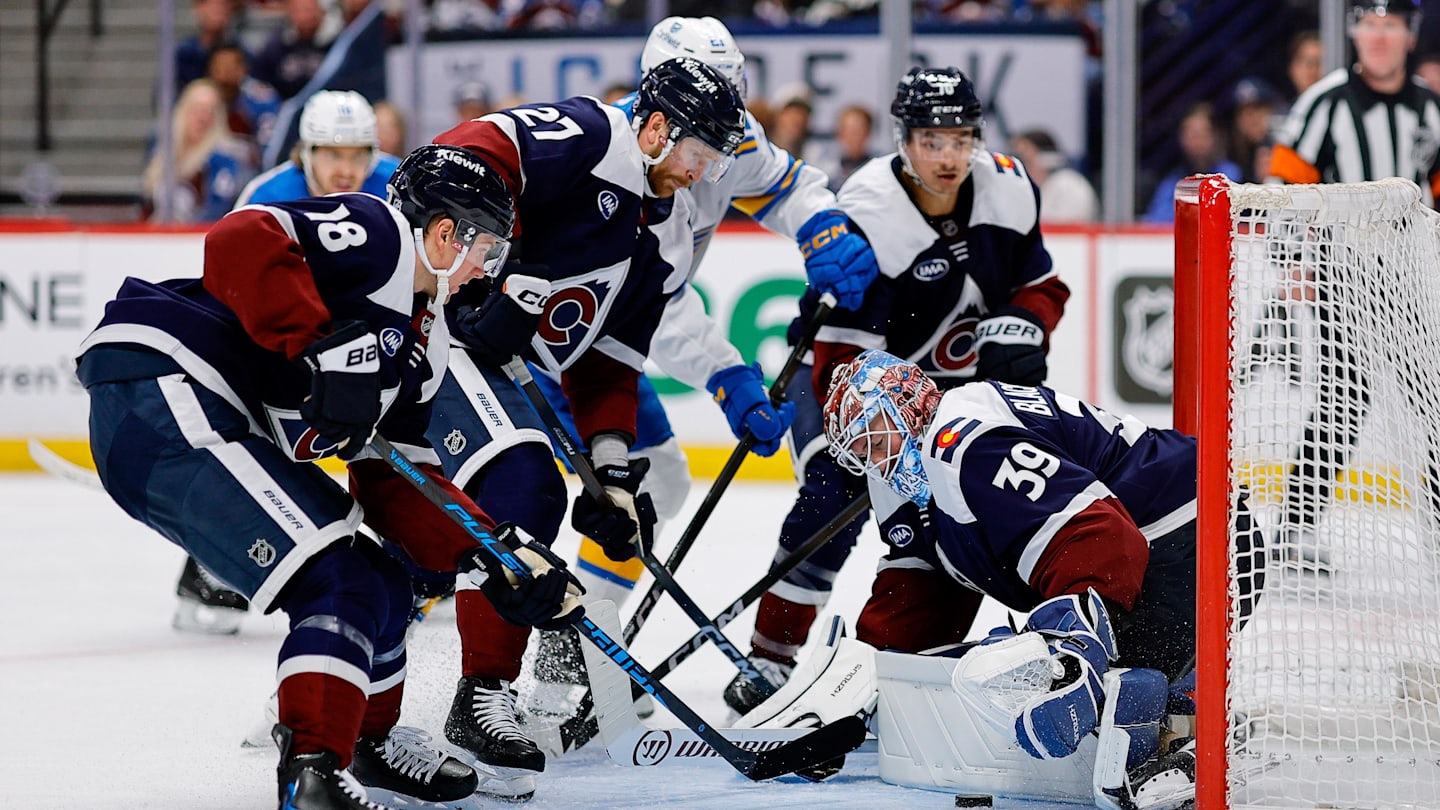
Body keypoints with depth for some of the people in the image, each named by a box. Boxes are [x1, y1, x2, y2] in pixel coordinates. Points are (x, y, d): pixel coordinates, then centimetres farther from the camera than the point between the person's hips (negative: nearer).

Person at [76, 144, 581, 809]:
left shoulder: (424, 343, 20)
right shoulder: (375, 234, -8)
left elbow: (394, 483, 16)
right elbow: (242, 241, -24)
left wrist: (496, 556, 5)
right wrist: (321, 348, -27)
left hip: (232, 438, 11)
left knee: (382, 589, 17)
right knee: (341, 586, -18)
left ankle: (370, 740, 39)